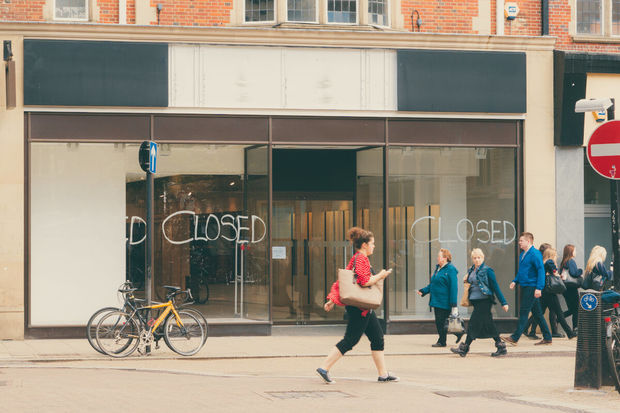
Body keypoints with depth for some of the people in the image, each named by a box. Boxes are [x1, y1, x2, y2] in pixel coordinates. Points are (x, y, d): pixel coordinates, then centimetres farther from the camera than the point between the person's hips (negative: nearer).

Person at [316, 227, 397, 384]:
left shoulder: (355, 259, 18)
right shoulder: (361, 259, -14)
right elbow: (364, 281, -25)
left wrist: (332, 300, 17)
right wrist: (380, 276, -9)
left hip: (364, 308, 11)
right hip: (359, 306, -11)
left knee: (378, 338, 10)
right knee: (350, 340, -8)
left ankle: (383, 374, 13)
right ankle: (324, 368, -6)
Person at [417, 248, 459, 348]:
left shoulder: (450, 270, -12)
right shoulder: (438, 269, 15)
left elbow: (453, 288, -15)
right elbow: (432, 285, 24)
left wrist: (453, 304, -19)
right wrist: (423, 291, 10)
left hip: (444, 302, -9)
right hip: (436, 301, 9)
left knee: (441, 322, -5)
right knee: (438, 322, 11)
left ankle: (441, 341, 5)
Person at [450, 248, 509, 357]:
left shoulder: (487, 270, -8)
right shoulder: (471, 270, 13)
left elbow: (495, 287, -8)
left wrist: (503, 302, -8)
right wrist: (466, 280, 2)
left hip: (484, 300, -8)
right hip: (475, 301, 8)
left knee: (474, 323, -9)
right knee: (488, 324, 9)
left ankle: (464, 348, -6)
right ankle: (501, 347, 14)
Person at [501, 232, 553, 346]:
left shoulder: (535, 254, -13)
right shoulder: (522, 254, 15)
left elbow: (541, 270, -18)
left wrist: (539, 288, -24)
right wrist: (515, 281, 11)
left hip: (532, 287, -9)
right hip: (525, 287, 9)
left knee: (524, 312, -9)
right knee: (537, 313, 12)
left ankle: (515, 338, -9)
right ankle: (547, 338, 17)